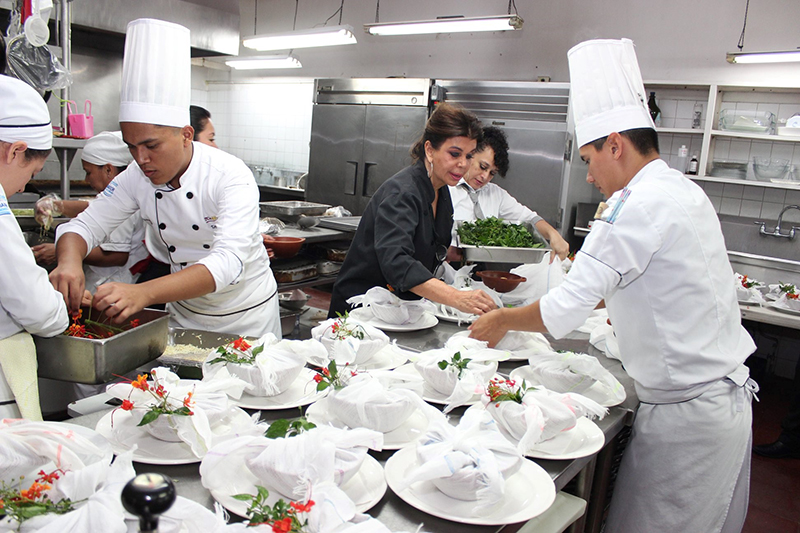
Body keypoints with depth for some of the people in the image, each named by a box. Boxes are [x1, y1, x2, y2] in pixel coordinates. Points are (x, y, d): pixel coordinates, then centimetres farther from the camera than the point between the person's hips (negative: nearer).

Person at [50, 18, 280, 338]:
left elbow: (229, 263, -38)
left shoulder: (231, 176, -26)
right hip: (184, 312, 5)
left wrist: (143, 293, -50)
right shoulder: (137, 177, -9)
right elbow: (85, 225, -4)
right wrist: (69, 261, -29)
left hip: (247, 315, -4)